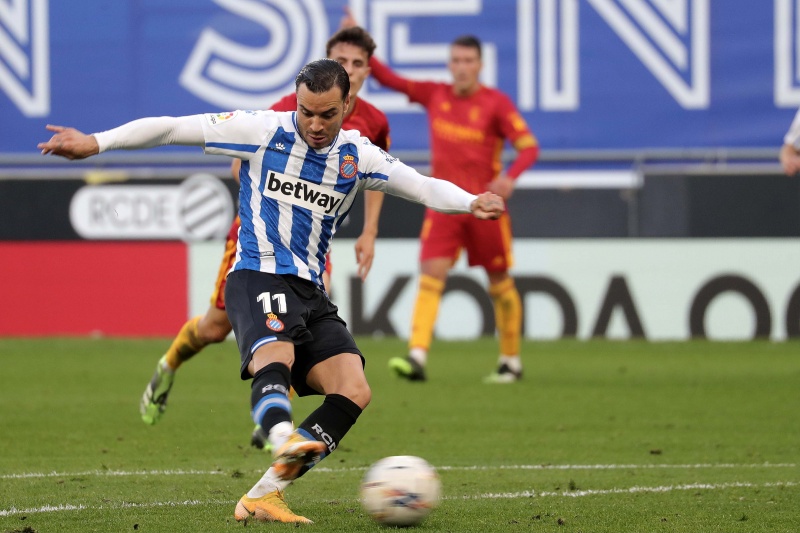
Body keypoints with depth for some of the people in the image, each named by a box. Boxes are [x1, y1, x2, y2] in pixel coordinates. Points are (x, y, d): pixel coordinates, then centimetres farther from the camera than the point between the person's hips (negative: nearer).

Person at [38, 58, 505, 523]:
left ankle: (263, 496, -14)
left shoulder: (358, 156, 8)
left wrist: (471, 203, -13)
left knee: (354, 391, -12)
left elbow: (425, 187, 8)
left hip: (311, 292, 5)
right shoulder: (264, 131, -3)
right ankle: (285, 439, -67)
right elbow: (173, 128, -3)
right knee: (275, 355, -36)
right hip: (258, 276, -5)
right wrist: (96, 142, -9)